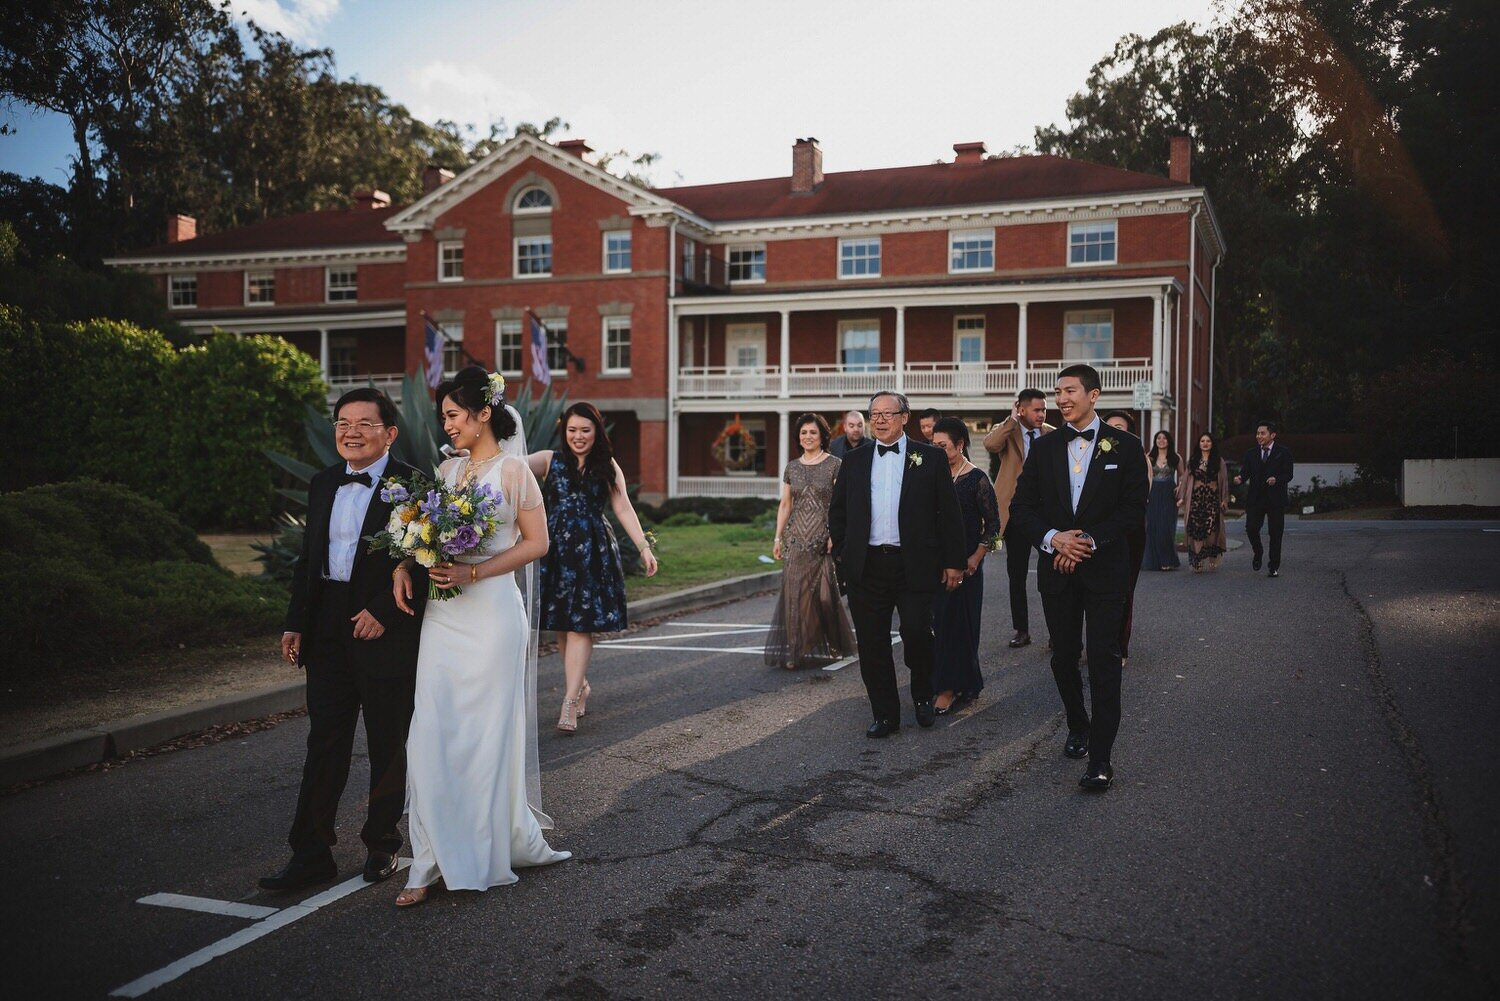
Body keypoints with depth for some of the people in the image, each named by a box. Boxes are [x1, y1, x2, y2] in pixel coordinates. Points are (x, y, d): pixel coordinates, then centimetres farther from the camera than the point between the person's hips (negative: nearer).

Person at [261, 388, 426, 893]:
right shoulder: (322, 484, 11)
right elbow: (308, 560, 14)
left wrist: (383, 611, -18)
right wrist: (295, 623, 9)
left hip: (387, 631, -5)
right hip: (329, 632, 5)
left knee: (388, 746, 9)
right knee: (324, 743, 7)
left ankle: (382, 843, 25)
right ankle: (311, 853, 13)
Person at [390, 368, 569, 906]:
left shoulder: (512, 469, -3)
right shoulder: (447, 469, 14)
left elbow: (537, 542, -6)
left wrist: (473, 572, -15)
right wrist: (403, 566, -2)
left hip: (491, 610, -5)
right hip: (442, 613, 5)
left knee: (488, 732, 3)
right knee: (431, 734, 1)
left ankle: (496, 847, 21)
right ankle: (431, 863, 8)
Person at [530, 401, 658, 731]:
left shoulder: (608, 467, 8)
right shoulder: (550, 460, 6)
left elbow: (623, 509, 5)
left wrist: (644, 548, -2)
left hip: (593, 552, -1)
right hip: (556, 551, 1)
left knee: (581, 625, -7)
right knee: (560, 625, 5)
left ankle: (571, 702, -8)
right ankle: (581, 685, 25)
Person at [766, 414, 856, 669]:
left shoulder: (834, 465, -1)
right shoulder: (792, 467, 11)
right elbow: (785, 504, 13)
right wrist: (778, 537, 8)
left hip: (823, 539, -3)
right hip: (796, 538, 4)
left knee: (823, 593, -1)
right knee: (795, 593, 0)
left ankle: (827, 646, 18)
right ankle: (796, 650, 7)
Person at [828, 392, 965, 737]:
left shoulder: (930, 458, 2)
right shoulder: (854, 461, 11)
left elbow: (948, 512, 2)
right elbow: (837, 511, 17)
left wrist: (953, 562, -1)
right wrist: (842, 553, 9)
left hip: (914, 564, -3)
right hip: (867, 566, 3)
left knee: (917, 634, -7)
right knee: (872, 644, 4)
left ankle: (923, 698, 22)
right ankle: (885, 714, 16)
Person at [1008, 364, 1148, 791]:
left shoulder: (1124, 446, 0)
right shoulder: (1044, 448, 8)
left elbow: (1133, 508, -4)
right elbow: (1021, 508, 5)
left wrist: (1089, 541, -14)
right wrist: (1053, 538, -12)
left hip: (1104, 568, -3)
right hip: (1057, 569, 3)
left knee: (1103, 661, -6)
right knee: (1064, 657, 11)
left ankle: (1101, 758, -4)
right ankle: (1078, 726, 34)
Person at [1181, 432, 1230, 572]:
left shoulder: (1218, 462, 8)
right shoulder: (1193, 461, 13)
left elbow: (1224, 481, 6)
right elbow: (1186, 479, 11)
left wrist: (1224, 499, -1)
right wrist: (1181, 497, 4)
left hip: (1213, 498, -1)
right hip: (1196, 498, 1)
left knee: (1211, 529, -11)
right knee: (1196, 530, -5)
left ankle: (1213, 558, 8)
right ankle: (1197, 562, 1)